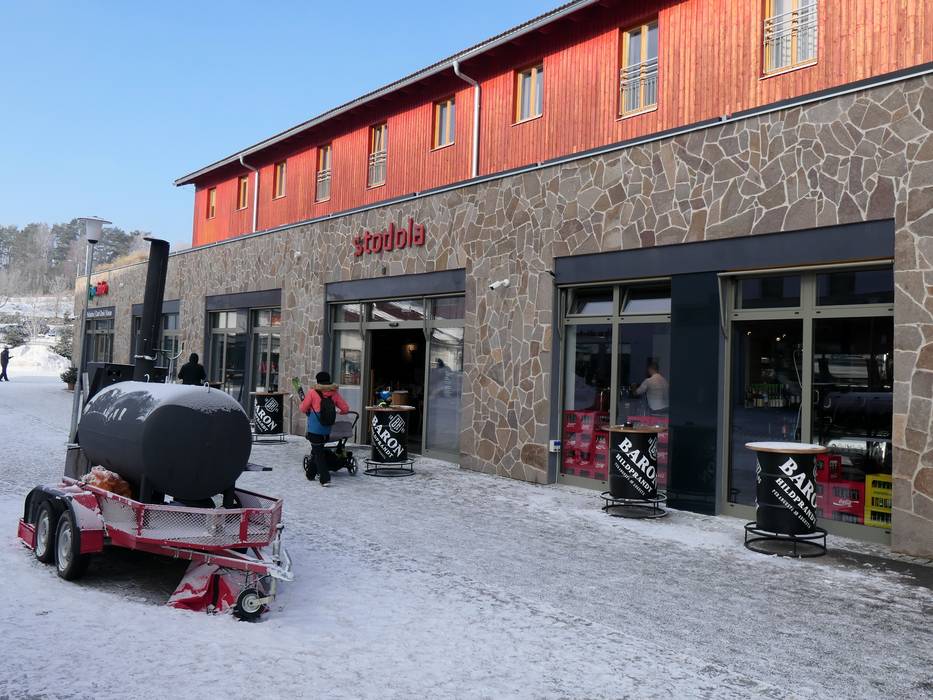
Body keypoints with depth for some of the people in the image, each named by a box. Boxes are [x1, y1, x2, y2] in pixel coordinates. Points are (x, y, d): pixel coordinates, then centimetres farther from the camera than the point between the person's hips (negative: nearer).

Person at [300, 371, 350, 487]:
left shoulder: (312, 392, -8)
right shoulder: (334, 393, 1)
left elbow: (303, 409, -3)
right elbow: (346, 409, 1)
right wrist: (337, 411, 21)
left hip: (314, 429, -4)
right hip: (327, 430, 4)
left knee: (318, 453, 0)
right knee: (316, 450, 22)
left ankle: (325, 479, -9)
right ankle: (311, 473, 33)